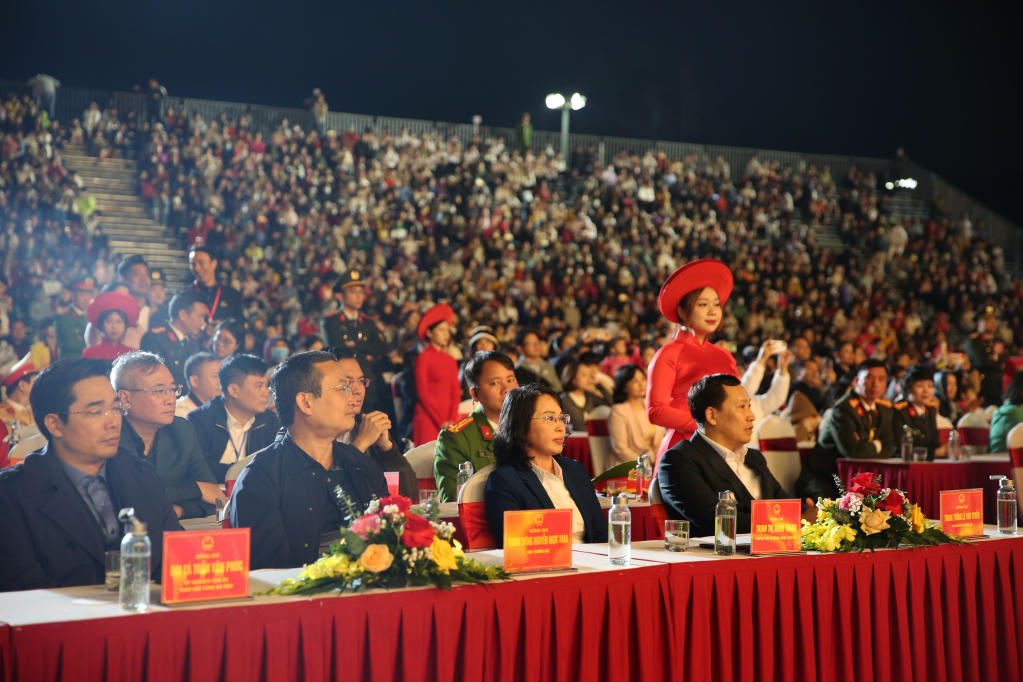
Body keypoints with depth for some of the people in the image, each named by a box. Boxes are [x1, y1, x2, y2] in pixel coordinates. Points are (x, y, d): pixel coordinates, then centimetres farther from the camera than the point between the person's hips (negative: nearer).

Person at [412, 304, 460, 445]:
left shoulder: (451, 360, 14)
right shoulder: (424, 357, -2)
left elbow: (455, 392, 12)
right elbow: (422, 392, -6)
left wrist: (452, 419, -3)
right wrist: (441, 421, -9)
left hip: (448, 420, 5)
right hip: (428, 418, -5)